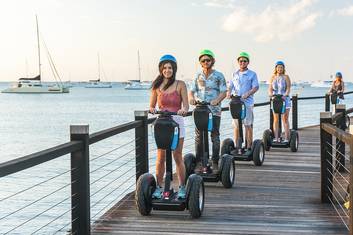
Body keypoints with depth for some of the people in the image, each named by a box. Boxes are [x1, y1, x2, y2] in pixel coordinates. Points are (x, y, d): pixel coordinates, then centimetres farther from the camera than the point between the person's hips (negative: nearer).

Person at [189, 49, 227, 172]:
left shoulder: (218, 76, 2)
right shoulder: (198, 76, 10)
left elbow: (223, 92, -4)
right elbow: (192, 91, 8)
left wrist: (217, 100, -23)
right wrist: (191, 98, -15)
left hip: (214, 110, -2)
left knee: (215, 137, 2)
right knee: (199, 136, 3)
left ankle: (215, 163, 10)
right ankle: (198, 162, 11)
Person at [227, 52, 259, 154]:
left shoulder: (252, 74, 3)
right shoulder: (235, 74, 16)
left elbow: (255, 87, -5)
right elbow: (230, 86, 14)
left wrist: (247, 94, -22)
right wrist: (229, 92, -9)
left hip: (247, 102, -4)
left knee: (248, 125, -2)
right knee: (236, 126, 5)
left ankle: (249, 147, 2)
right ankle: (237, 146, 12)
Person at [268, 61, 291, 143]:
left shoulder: (286, 77, 2)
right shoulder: (272, 77, 9)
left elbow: (288, 88, -9)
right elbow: (270, 88, 2)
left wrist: (285, 95, -28)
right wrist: (270, 94, -21)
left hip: (285, 99, -2)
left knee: (285, 119, -5)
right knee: (276, 119, 0)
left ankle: (286, 138, -5)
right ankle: (276, 138, 2)